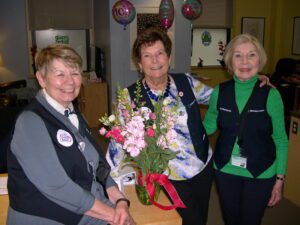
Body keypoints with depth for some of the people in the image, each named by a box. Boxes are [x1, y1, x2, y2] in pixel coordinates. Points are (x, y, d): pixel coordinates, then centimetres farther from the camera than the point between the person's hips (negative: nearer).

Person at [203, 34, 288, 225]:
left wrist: (280, 179, -4)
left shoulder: (270, 95, -11)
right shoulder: (220, 92, -5)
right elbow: (207, 127, 8)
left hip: (260, 173, -2)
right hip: (225, 169, 2)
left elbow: (280, 140, -5)